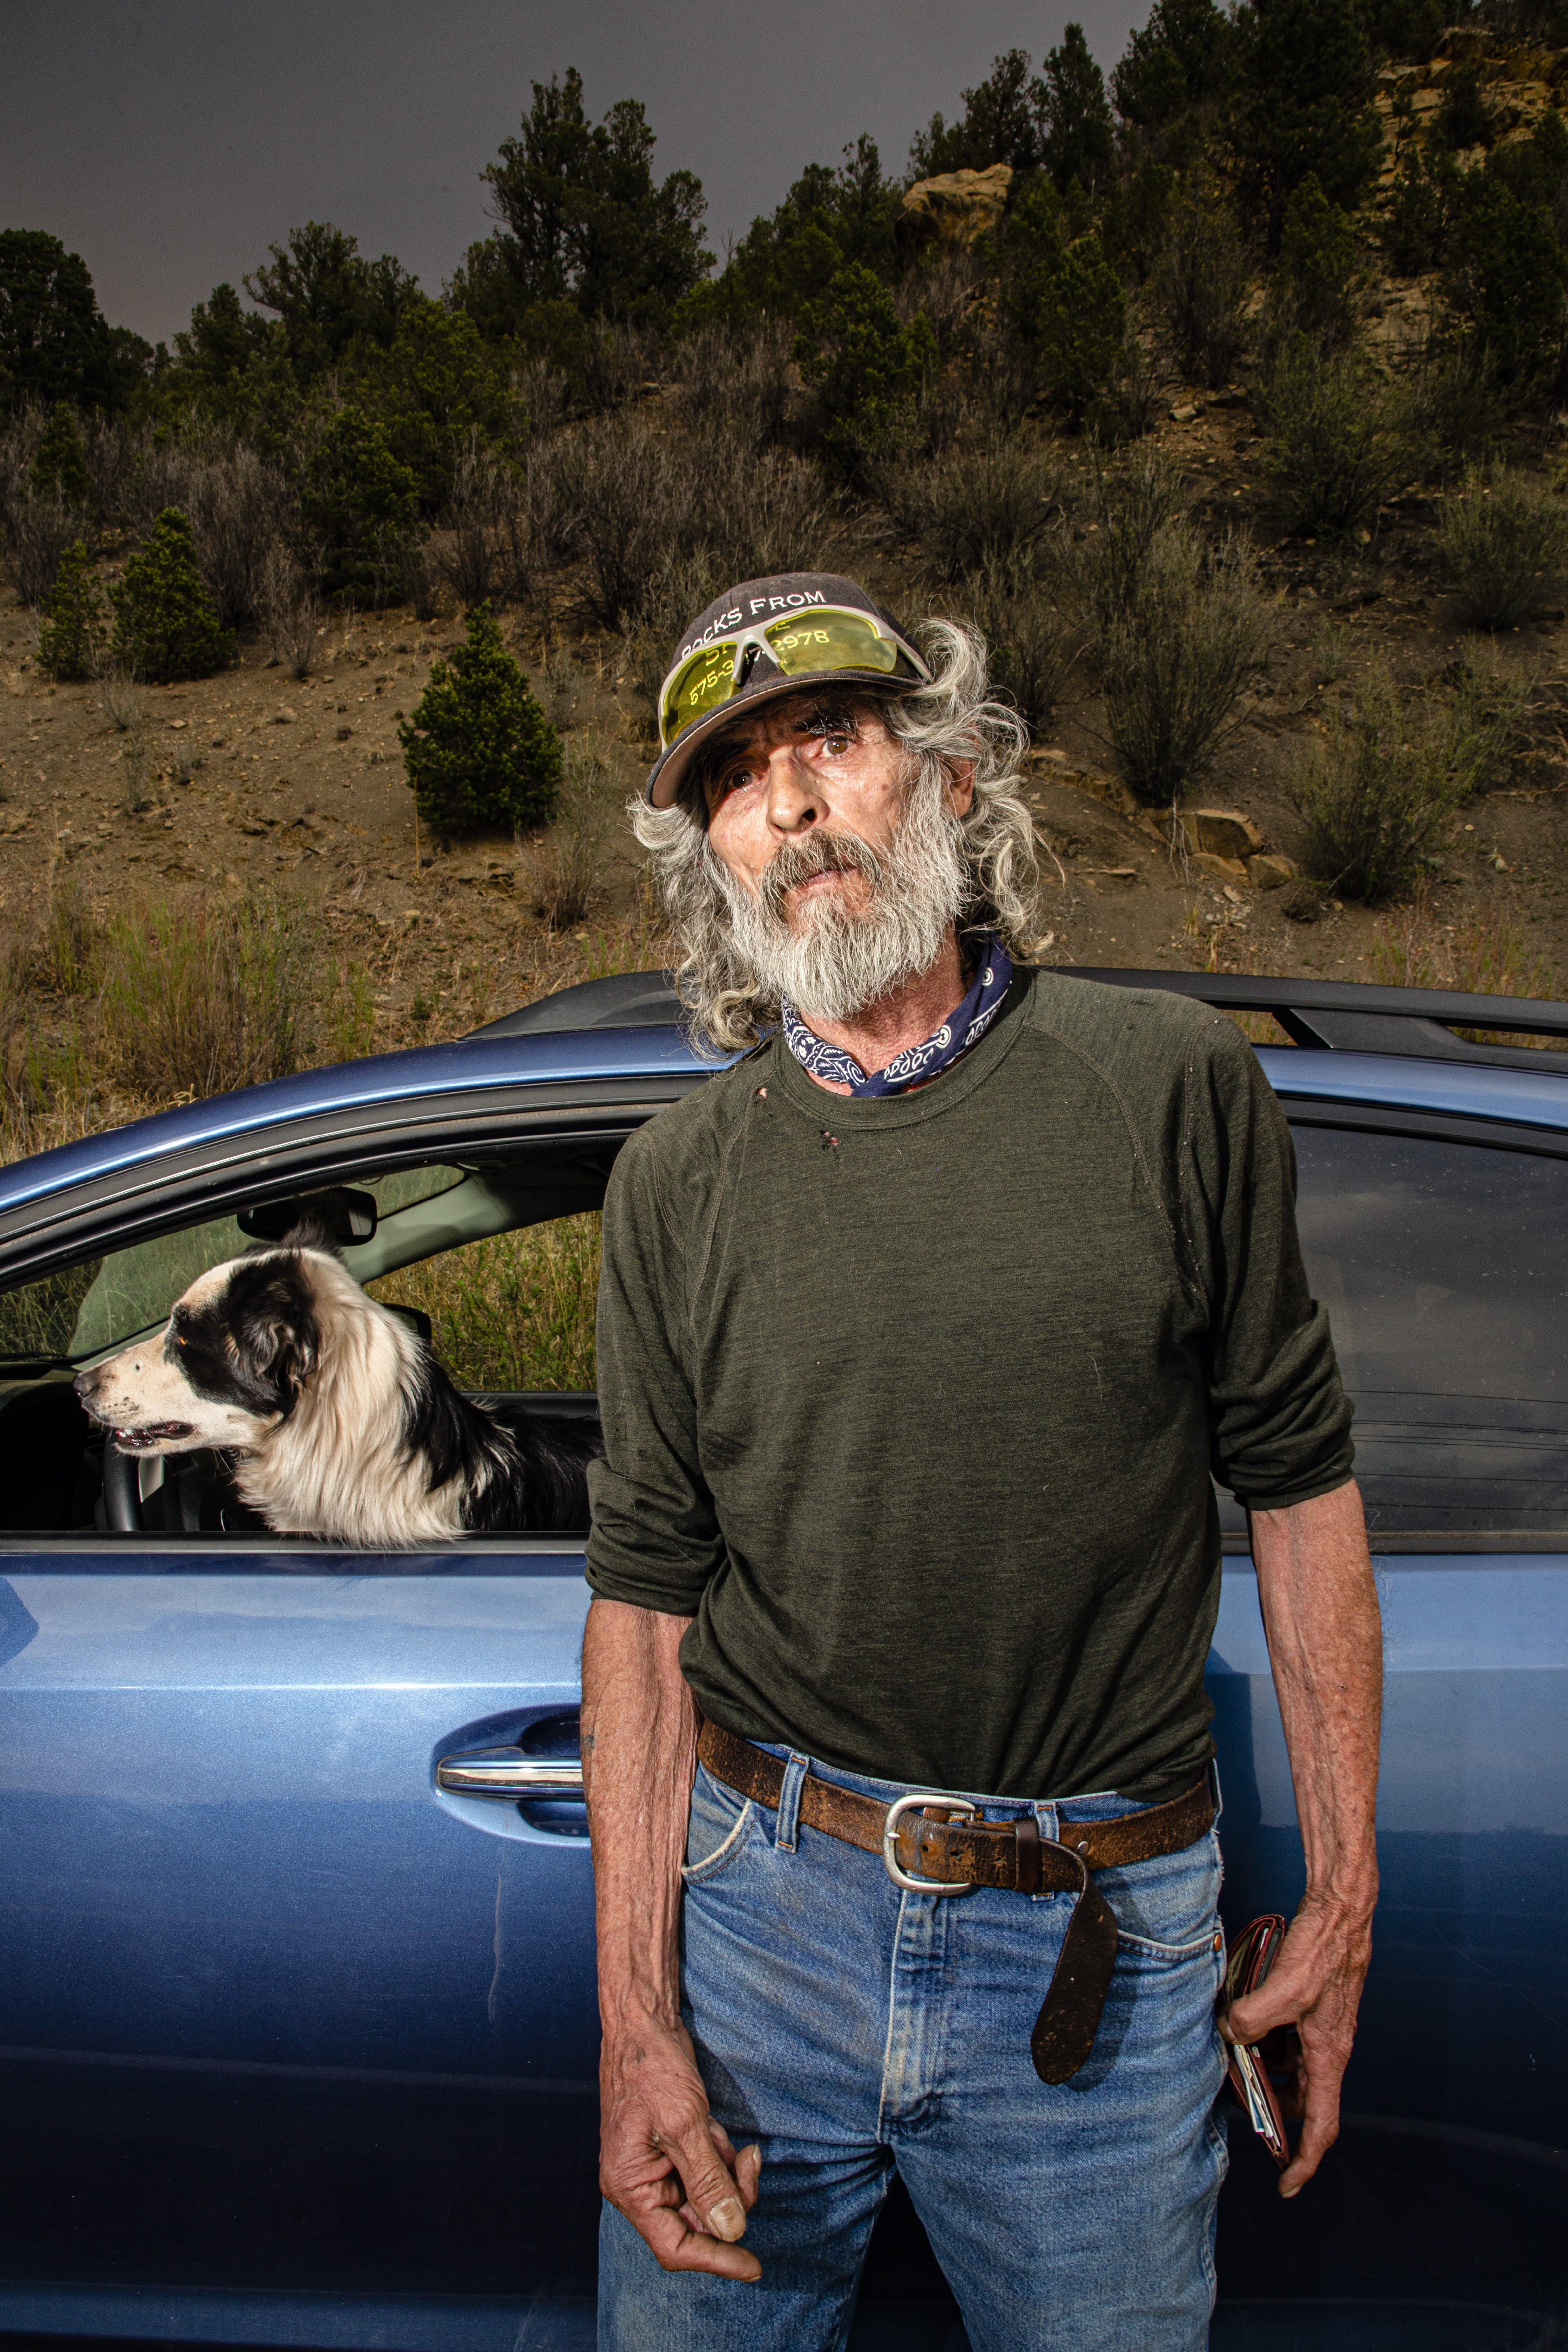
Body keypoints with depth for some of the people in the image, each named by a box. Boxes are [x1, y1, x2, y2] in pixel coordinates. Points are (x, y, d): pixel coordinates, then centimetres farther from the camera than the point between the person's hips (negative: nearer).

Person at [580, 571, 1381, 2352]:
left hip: (1101, 1943, -1)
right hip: (752, 1898, 1)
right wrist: (636, 2018, -5)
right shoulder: (678, 1182, -1)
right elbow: (644, 1599, -1)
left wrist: (1343, 1898, 1)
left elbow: (1298, 1486, 0)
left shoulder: (1174, 1087, -5)